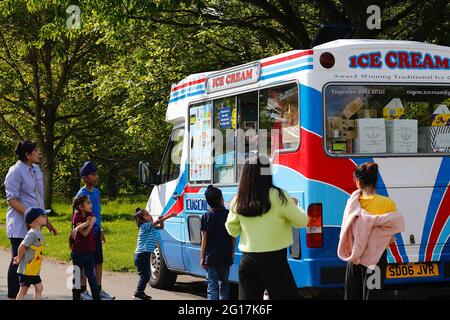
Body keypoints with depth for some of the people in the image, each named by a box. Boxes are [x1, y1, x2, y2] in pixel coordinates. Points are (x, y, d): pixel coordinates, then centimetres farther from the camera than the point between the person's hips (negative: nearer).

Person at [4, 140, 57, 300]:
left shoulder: (36, 170, 13)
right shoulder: (15, 172, -12)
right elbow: (12, 200, -15)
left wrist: (46, 220, 20)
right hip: (20, 227, -8)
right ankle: (12, 296, 4)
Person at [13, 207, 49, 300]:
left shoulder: (39, 233, 12)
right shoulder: (32, 233, -19)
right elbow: (22, 246, -23)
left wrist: (20, 257, 10)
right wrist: (19, 259, -10)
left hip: (34, 269, 9)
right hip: (27, 269, -9)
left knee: (39, 287, 9)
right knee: (23, 290, -1)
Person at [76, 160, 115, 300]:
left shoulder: (97, 192, 10)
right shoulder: (82, 194, -13)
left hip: (96, 231, 7)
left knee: (99, 261, 10)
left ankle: (98, 290, 17)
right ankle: (83, 291, 9)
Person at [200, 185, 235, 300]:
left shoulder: (206, 216, -7)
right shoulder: (229, 214, -3)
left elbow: (204, 239, -6)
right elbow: (233, 237, 2)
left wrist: (202, 257, 0)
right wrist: (232, 253, 13)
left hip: (211, 257, -2)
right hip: (226, 257, 2)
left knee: (212, 286, 1)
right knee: (224, 284, 16)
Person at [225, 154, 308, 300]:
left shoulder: (238, 201, -1)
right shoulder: (278, 197, -12)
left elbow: (232, 230, 13)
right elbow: (302, 221, -1)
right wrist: (294, 205, 16)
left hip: (247, 260, 4)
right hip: (274, 261, -4)